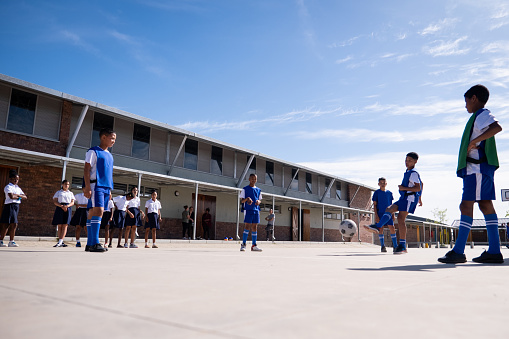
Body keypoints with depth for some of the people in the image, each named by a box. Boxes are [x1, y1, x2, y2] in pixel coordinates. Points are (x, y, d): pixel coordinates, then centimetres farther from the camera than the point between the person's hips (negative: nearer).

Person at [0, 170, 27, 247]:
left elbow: (25, 197, 13)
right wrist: (19, 197, -2)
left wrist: (18, 195, -5)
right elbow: (11, 196, -19)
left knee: (14, 224, 6)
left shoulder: (18, 188, 19)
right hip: (10, 205, -7)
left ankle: (11, 241, 10)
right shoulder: (8, 187, -4)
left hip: (16, 206, 7)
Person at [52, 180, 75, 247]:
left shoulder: (71, 193, 19)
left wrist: (67, 206, -13)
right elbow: (55, 201, 4)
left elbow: (72, 202, 9)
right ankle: (61, 242, -2)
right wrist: (62, 206, -13)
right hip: (59, 208, 0)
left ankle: (60, 242, -19)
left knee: (65, 225, -12)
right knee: (59, 225, -5)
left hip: (68, 209, 0)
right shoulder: (58, 192, 16)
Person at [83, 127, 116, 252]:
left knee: (93, 213, 8)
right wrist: (87, 187, -17)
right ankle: (94, 243, -17)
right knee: (98, 211, -17)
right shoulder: (93, 151, -2)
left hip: (106, 187, 7)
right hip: (96, 185, -7)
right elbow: (86, 170, -8)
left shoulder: (109, 155, 21)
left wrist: (109, 190, 20)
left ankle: (90, 244, 9)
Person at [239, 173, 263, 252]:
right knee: (247, 227, -8)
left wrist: (258, 201, -5)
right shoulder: (245, 189, 3)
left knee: (254, 227, 4)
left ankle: (254, 245, 8)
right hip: (248, 210, -4)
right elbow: (242, 201, -1)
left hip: (256, 210, 4)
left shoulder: (258, 190, 15)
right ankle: (243, 244, -3)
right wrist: (247, 199, -21)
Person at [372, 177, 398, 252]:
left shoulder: (389, 193, 8)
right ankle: (382, 246, 10)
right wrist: (376, 215, -9)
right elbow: (374, 205, -2)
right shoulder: (377, 193, 0)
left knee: (392, 228, -6)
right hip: (380, 213, -2)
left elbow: (391, 205, 13)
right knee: (381, 229, 0)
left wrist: (393, 215, 7)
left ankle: (395, 246, 1)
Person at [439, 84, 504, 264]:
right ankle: (494, 251, 7)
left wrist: (475, 141, -24)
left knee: (466, 205, -13)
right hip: (476, 167, 10)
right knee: (485, 205, 6)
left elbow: (497, 127, -26)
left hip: (478, 167, -10)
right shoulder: (479, 117, 24)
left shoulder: (482, 114, -6)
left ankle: (458, 252, -15)